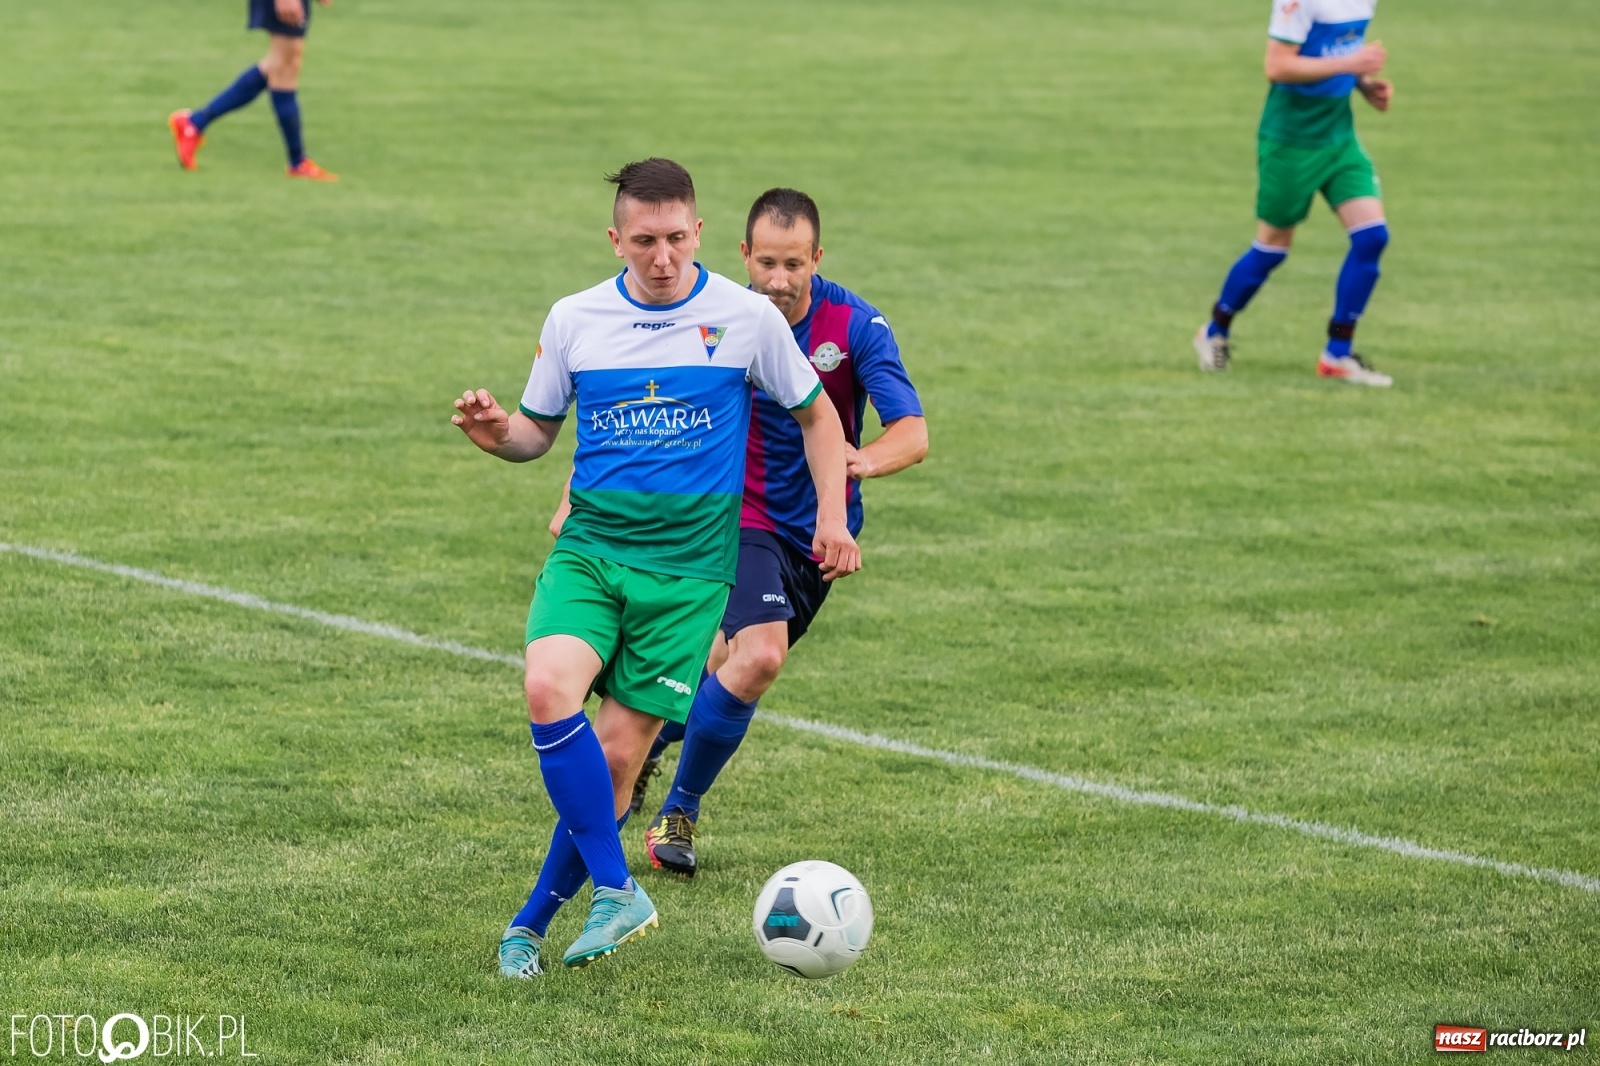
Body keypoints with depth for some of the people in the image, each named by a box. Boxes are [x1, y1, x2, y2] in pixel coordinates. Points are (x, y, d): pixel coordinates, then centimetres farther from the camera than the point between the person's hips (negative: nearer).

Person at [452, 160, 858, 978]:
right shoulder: (574, 320, 4)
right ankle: (615, 891, -17)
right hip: (589, 543, 1)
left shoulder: (748, 318, -1)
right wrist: (497, 433, -8)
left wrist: (832, 517, 2)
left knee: (618, 750, -5)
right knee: (550, 689, -26)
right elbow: (538, 431, 14)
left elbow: (815, 415, 12)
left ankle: (534, 923, 11)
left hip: (688, 562, -1)